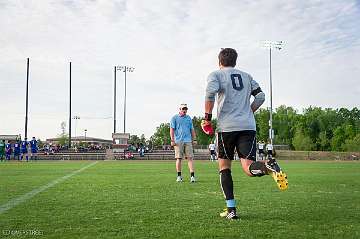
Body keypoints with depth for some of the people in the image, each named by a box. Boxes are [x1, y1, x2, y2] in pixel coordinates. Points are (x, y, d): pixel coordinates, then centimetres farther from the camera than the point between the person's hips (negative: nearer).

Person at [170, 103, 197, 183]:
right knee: (179, 158, 0)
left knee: (190, 158, -5)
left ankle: (192, 175, -7)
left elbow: (192, 129, 19)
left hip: (188, 141, 3)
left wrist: (194, 139, 12)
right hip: (178, 141, -3)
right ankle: (179, 176, 9)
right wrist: (172, 140, -9)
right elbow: (172, 129, -1)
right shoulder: (174, 118, 4)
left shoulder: (188, 118, 16)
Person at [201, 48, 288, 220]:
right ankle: (269, 167, -36)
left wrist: (207, 118, -7)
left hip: (226, 126, -3)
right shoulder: (246, 76, 22)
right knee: (248, 168, -2)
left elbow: (210, 92, -14)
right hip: (249, 126, 3)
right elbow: (260, 96, 15)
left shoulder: (216, 75, 7)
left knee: (224, 167, 11)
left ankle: (231, 209, 7)